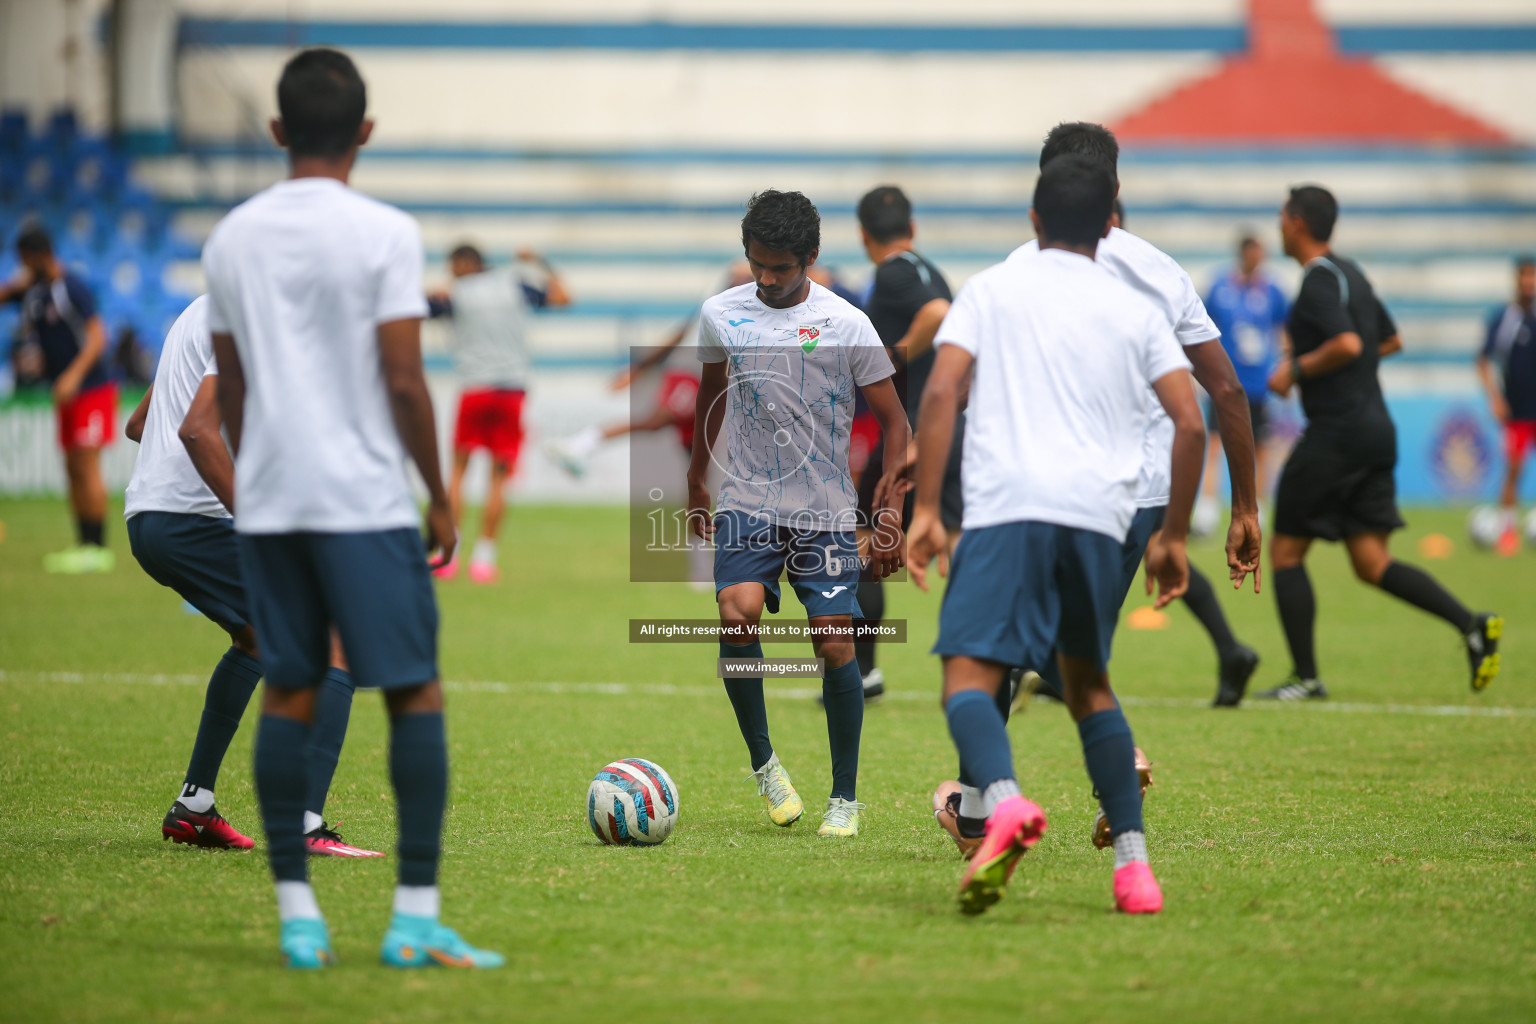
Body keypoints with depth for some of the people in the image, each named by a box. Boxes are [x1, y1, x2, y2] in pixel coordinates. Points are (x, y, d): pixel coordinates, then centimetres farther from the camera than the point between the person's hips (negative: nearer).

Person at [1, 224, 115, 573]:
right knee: (73, 470, 7)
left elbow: (97, 337, -20)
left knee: (85, 466, -10)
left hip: (91, 390, -8)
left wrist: (74, 375, -30)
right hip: (66, 392, 8)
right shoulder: (32, 288, 9)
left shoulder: (72, 289, -16)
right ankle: (84, 545, 11)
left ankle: (98, 549, -9)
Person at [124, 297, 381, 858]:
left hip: (145, 515, 10)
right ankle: (307, 827, -21)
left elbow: (138, 424, 29)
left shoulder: (205, 311, 19)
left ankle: (192, 807, 34)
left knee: (254, 638, 33)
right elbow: (197, 429, -26)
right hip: (193, 518, -10)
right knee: (334, 653, -11)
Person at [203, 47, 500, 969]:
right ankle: (417, 917, -3)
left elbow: (231, 387, 12)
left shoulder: (232, 238, 7)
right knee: (417, 692, 1)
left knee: (288, 693, 8)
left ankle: (298, 915, 6)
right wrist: (441, 498, -1)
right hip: (366, 501, -5)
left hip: (267, 503, 5)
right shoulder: (384, 234, -8)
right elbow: (403, 380, -11)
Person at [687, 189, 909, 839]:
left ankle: (846, 797, 10)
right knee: (737, 615, -22)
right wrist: (697, 480, 29)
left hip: (825, 511, -1)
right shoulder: (721, 315, 3)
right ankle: (763, 764, -3)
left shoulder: (848, 326, -5)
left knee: (835, 644, -5)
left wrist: (891, 520, -6)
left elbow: (894, 423, 0)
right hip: (747, 503, 1)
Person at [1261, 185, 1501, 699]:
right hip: (1376, 430, 9)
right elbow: (1391, 340, 27)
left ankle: (1305, 677, 2)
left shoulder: (1319, 280, -12)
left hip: (1335, 435, -9)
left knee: (1285, 551, 2)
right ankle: (1471, 624, -10)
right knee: (1372, 563, 6)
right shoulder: (1351, 273, 17)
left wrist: (1296, 371, -12)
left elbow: (1346, 344, -26)